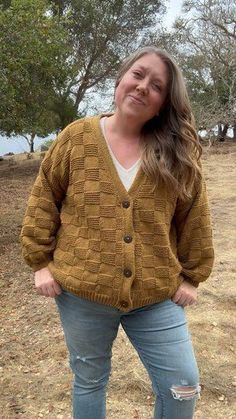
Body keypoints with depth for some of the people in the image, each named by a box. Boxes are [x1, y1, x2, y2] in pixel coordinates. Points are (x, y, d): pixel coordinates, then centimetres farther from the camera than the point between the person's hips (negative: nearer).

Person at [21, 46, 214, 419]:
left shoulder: (178, 153, -3)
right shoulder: (77, 137, -4)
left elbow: (193, 217, 3)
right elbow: (43, 200, 1)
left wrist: (191, 276, 3)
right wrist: (41, 261, -2)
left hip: (157, 296, 1)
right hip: (82, 293, 0)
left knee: (183, 386, 8)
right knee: (89, 382, 20)